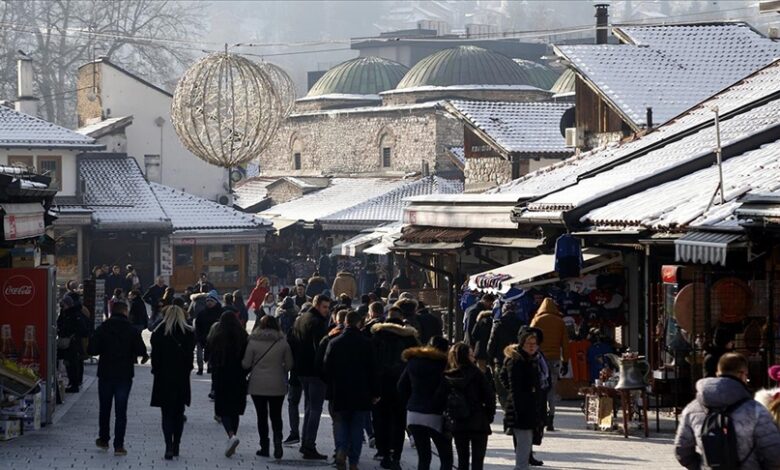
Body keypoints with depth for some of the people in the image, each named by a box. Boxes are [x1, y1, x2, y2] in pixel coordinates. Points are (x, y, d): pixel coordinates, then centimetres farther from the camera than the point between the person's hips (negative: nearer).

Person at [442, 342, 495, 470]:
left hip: (457, 424, 4)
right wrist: (489, 416, 6)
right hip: (478, 423, -4)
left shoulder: (447, 377, 0)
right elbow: (489, 396, -8)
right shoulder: (476, 373, -9)